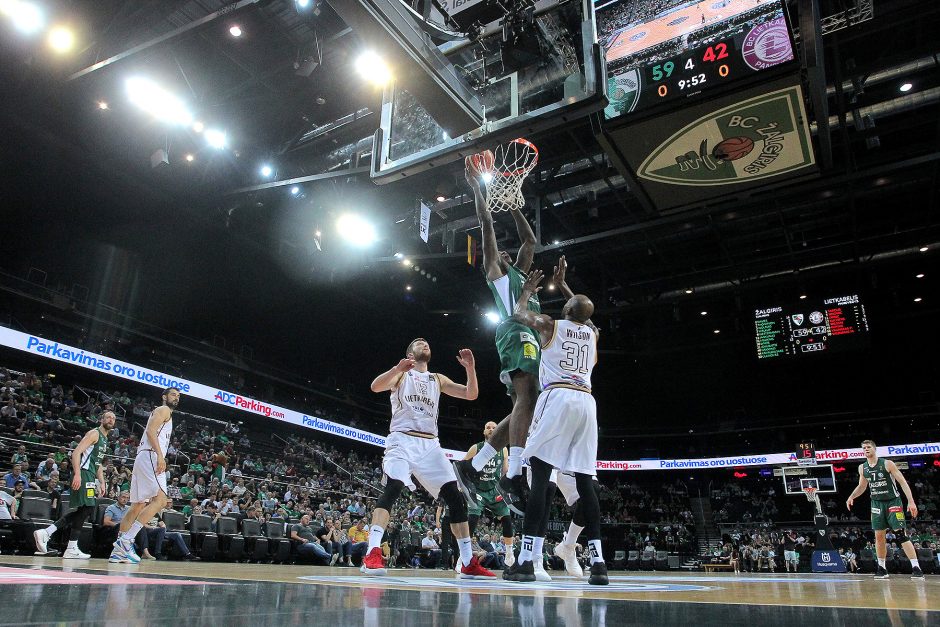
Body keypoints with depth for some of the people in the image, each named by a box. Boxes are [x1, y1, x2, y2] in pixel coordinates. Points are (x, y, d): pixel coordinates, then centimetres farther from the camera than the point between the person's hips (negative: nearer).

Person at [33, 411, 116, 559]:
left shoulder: (105, 439, 23)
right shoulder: (94, 433, -7)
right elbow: (76, 452, -17)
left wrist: (102, 483, 21)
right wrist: (77, 474, -27)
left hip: (91, 477, 10)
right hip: (83, 474, -10)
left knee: (83, 510, 8)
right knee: (86, 508, -11)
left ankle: (45, 533, 7)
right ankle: (72, 549, -6)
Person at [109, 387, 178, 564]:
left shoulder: (166, 415, 28)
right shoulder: (163, 410, 0)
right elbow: (150, 430, -16)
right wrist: (160, 455, -25)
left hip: (143, 458, 11)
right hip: (150, 456, -10)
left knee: (138, 506, 9)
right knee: (160, 500, -18)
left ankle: (119, 550, 9)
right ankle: (126, 540, -21)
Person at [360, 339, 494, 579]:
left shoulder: (438, 379, 20)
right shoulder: (400, 374, 9)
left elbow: (471, 395, 11)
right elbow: (376, 386, -12)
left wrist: (470, 368, -6)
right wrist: (398, 368, -30)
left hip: (430, 444, 4)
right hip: (402, 440, -4)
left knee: (456, 498, -3)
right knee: (392, 489, -27)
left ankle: (469, 563, 2)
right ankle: (372, 554, -30)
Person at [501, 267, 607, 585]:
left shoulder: (549, 324, 10)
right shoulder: (593, 332, 21)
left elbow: (519, 313, 29)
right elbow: (582, 313, 45)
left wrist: (528, 289, 45)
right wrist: (562, 284, 52)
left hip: (557, 398, -4)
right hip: (586, 402, 5)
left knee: (540, 475, -8)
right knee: (585, 481, 5)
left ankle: (526, 560, -13)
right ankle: (598, 561, 1)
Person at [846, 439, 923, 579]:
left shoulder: (887, 464, -9)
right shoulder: (862, 468, 5)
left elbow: (903, 482, -11)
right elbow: (862, 486, 19)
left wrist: (911, 501, -18)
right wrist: (851, 497, 4)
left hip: (893, 502, -5)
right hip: (877, 504, 5)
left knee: (901, 534, -12)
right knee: (879, 536, 4)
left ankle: (916, 568, -9)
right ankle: (882, 568, 12)